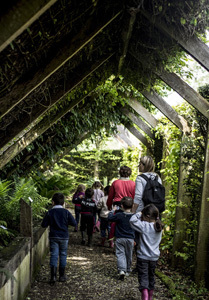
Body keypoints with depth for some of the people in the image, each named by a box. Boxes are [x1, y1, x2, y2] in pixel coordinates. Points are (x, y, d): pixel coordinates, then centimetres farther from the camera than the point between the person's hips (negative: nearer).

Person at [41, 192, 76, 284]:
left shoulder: (50, 212, -5)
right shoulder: (66, 212, -5)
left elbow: (43, 225, -4)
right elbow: (74, 223, -7)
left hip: (53, 237, 0)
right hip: (64, 237, 0)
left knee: (54, 255, 2)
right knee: (63, 255, 12)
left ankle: (53, 276, -7)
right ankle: (62, 276, 19)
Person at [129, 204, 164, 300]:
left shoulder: (144, 226, -21)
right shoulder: (159, 227, -2)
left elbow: (132, 221, -21)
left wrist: (139, 214, -8)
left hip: (143, 257, -6)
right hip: (154, 257, 6)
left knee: (143, 277, -2)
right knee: (151, 276, 20)